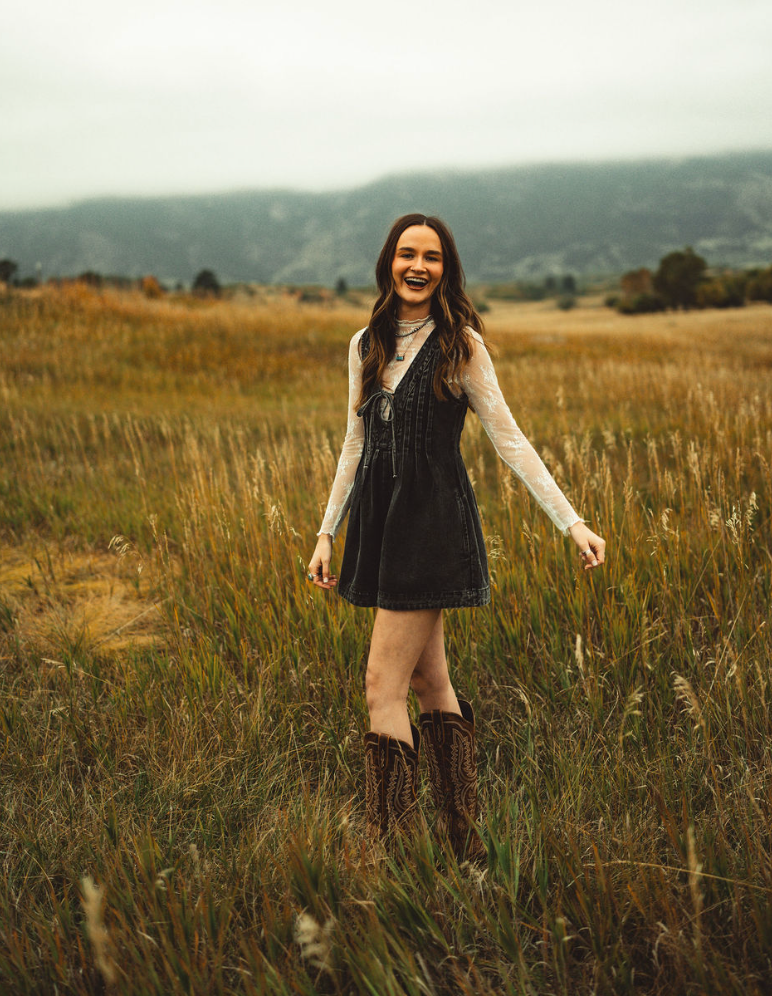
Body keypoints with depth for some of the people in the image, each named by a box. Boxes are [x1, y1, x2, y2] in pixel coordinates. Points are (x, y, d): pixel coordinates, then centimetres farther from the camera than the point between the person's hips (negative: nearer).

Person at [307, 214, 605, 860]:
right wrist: (327, 531, 14)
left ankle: (389, 847, 1)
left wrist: (572, 522, -12)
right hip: (380, 522, 6)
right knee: (431, 683, 11)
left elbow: (509, 440, -7)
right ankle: (465, 843, 22)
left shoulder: (460, 345, -5)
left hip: (434, 522, -6)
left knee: (383, 690, -8)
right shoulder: (366, 345, 11)